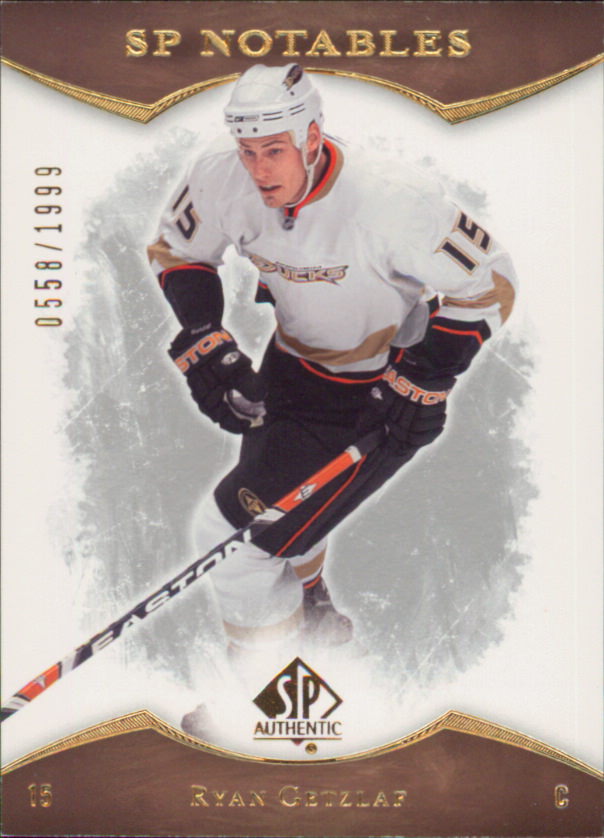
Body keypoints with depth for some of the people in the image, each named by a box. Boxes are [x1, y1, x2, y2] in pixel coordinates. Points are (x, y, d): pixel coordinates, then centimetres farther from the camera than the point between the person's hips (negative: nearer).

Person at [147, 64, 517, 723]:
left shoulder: (389, 204, -33)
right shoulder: (224, 183, -16)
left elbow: (486, 283, -22)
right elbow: (176, 251, 3)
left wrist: (423, 383, -21)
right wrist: (205, 345, -11)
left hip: (373, 397, -7)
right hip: (290, 365, 7)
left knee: (235, 535, -11)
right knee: (267, 485, 29)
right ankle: (307, 600, 62)